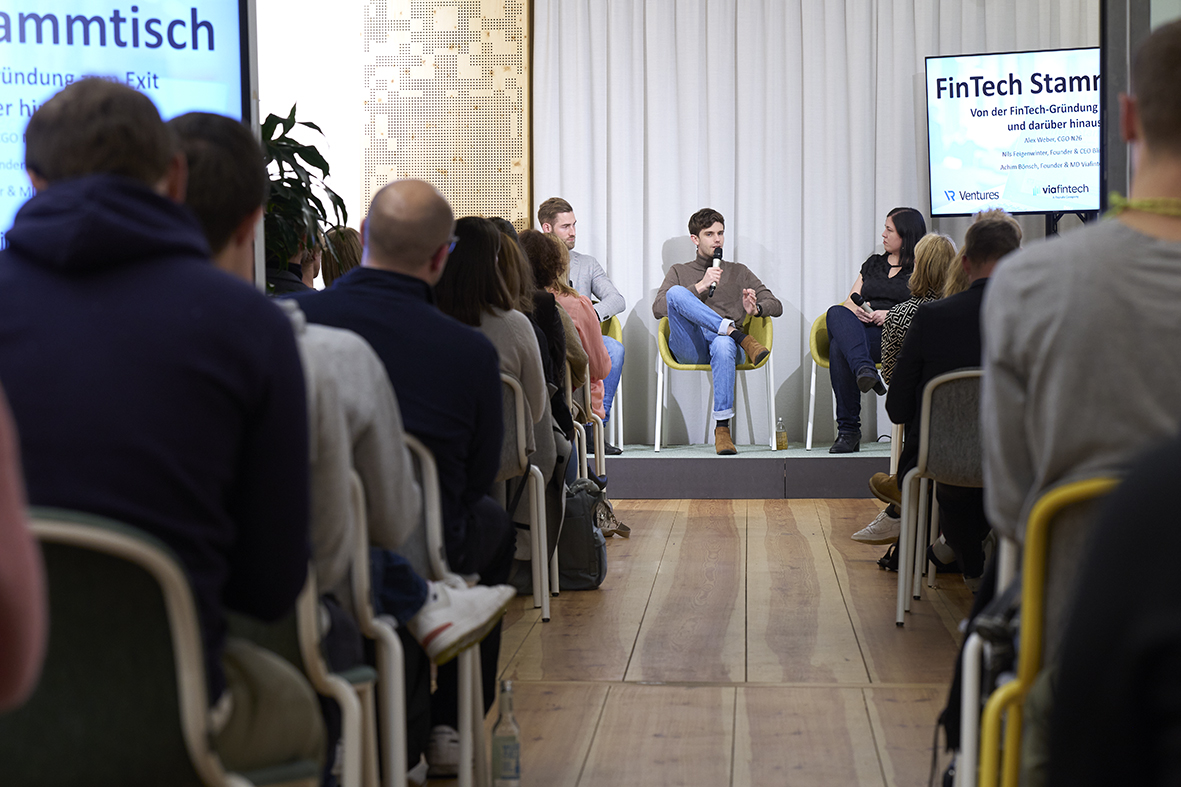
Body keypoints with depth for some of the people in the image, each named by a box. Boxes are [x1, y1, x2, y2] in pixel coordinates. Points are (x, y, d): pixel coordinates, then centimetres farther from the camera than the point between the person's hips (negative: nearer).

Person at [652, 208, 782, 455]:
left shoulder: (738, 272, 27)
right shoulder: (680, 271, 23)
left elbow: (776, 306, 21)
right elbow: (658, 309, 5)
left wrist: (756, 309, -3)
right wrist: (699, 286, -5)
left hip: (722, 342, 0)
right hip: (688, 347, 0)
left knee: (723, 344, -41)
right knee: (676, 292, -28)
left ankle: (722, 428, -41)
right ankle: (739, 335, -35)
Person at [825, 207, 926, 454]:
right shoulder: (873, 263, 29)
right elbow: (850, 301, 22)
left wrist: (889, 314, -16)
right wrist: (856, 310, -3)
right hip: (857, 331, 5)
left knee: (838, 347, -36)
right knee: (836, 313, -33)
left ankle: (849, 430, -39)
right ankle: (864, 369, -54)